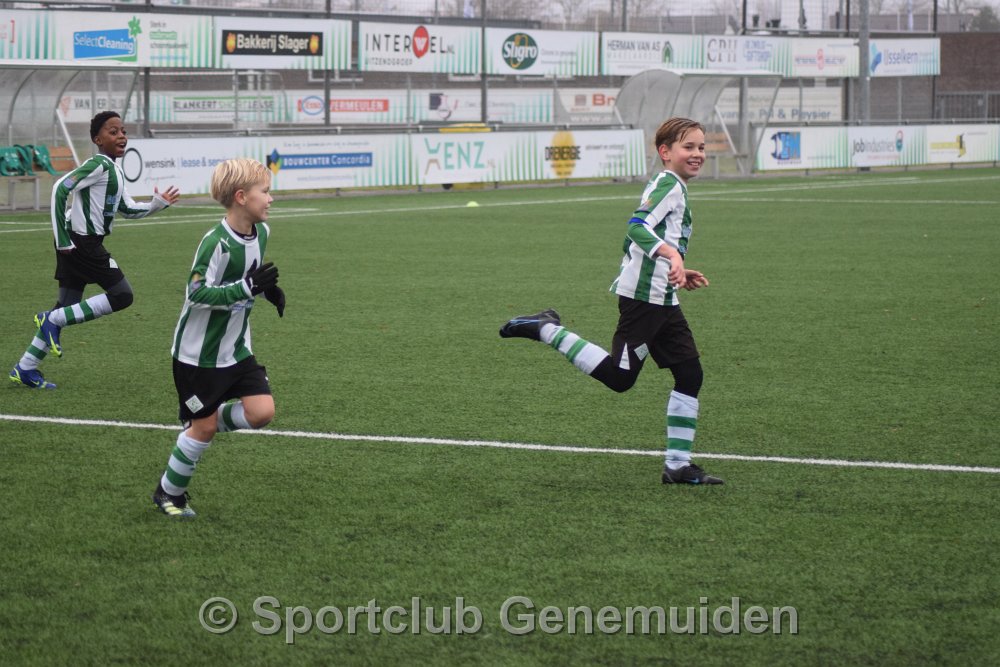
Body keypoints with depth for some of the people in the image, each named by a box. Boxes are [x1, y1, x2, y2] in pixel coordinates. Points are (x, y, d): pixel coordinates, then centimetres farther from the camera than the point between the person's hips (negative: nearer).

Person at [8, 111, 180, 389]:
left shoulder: (114, 170, 16)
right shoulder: (99, 165, -14)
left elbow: (126, 209, 27)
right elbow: (60, 189, -23)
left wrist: (158, 204, 14)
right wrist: (63, 239, -22)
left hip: (81, 244, 10)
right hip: (81, 243, -10)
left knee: (68, 306, 10)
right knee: (122, 295, -8)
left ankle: (25, 368, 14)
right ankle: (53, 320, -4)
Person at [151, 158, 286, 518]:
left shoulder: (261, 232, 0)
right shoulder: (217, 242, -25)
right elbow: (197, 293, -27)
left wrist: (266, 288, 2)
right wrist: (248, 287, -33)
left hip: (237, 349, 7)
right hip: (199, 352, -7)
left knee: (262, 411, -6)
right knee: (204, 426, 1)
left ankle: (198, 427, 20)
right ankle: (169, 492, 22)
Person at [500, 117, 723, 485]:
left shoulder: (671, 187, 22)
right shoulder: (667, 184, -9)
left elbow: (634, 241, 27)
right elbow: (638, 226, -26)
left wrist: (675, 273, 27)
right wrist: (672, 254, -40)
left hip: (662, 299, 10)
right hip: (643, 295, -10)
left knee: (689, 375, 7)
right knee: (619, 376, -11)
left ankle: (678, 465, 10)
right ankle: (548, 330, -1)